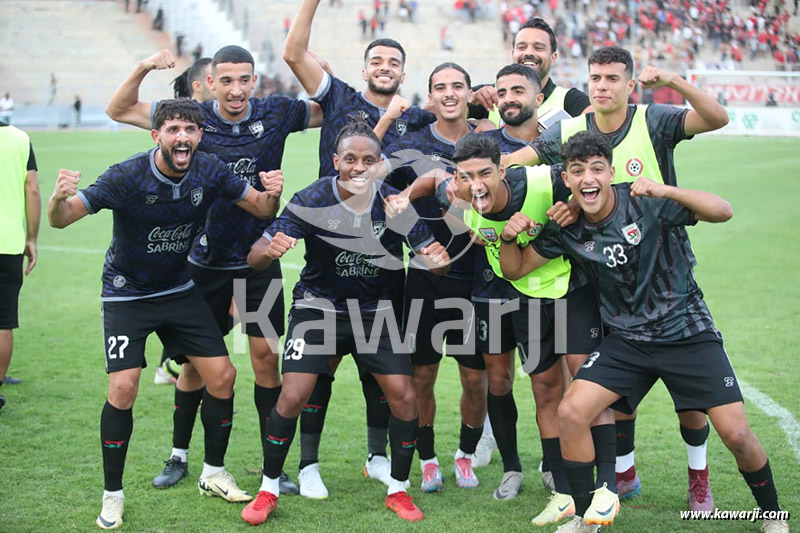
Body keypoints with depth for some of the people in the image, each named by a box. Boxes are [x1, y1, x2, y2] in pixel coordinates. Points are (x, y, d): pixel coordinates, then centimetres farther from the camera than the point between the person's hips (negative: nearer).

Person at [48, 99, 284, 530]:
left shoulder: (209, 172, -12)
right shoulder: (127, 177, -25)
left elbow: (261, 209, 0)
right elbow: (62, 219, -27)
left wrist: (272, 194, -24)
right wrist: (59, 198, -51)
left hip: (180, 291, 4)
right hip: (126, 295, -4)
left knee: (222, 376, 0)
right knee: (123, 387, -16)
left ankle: (213, 474, 21)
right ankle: (113, 495, 1)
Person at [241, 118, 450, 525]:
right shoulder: (312, 200, -19)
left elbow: (431, 257, -9)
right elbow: (254, 257, -21)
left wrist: (438, 259, -33)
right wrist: (269, 250, -45)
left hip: (374, 310, 2)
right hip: (318, 306, -2)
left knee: (404, 397, -7)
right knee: (293, 397, -14)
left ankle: (397, 491, 15)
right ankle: (268, 491, 7)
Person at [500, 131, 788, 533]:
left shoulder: (647, 204, -16)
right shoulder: (567, 230, -3)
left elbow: (723, 212, -25)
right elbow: (516, 270, 8)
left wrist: (666, 191, -40)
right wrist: (509, 237, -14)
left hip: (687, 331, -3)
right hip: (626, 340, 3)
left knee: (736, 433, -10)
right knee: (570, 412, -14)